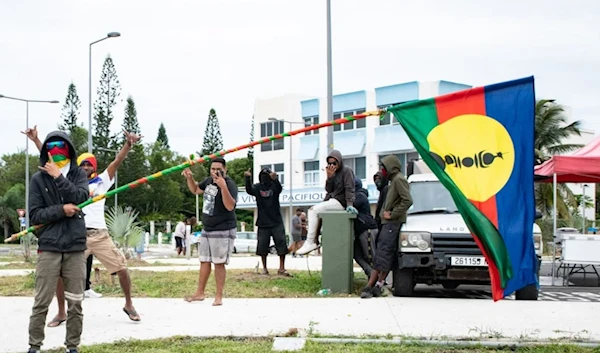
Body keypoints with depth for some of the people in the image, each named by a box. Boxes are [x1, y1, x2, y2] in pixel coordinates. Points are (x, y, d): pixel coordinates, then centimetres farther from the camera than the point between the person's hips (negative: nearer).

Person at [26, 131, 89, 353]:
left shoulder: (78, 174, 7)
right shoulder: (38, 179, 2)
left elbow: (81, 198, -12)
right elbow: (34, 215, -3)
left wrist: (58, 177, -16)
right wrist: (61, 210, -15)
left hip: (76, 248, 2)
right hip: (48, 248, -1)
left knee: (75, 303, 5)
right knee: (41, 303, -2)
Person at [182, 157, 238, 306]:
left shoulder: (230, 184, -19)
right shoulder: (209, 180, 5)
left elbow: (230, 206, -33)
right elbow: (195, 190, 24)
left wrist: (223, 186, -44)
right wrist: (189, 178, 5)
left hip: (223, 231, -8)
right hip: (207, 229, 8)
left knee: (219, 263, -6)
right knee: (204, 261, 14)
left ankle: (219, 296, 2)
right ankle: (200, 293, 24)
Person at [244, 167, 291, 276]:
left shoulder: (274, 186, -1)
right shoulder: (257, 187, 2)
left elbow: (279, 189, -24)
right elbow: (249, 190, -18)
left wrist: (275, 179, -46)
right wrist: (248, 178, -36)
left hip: (276, 221, -1)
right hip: (263, 222, 1)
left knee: (281, 244, -5)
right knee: (262, 246, 5)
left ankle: (281, 268, 0)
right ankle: (264, 268, 17)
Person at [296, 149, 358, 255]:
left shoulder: (346, 171, -5)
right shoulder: (333, 173, 15)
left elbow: (349, 189, -14)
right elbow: (328, 189, 8)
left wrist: (349, 205, -25)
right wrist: (329, 177, -8)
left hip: (340, 202, -9)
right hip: (331, 200, 9)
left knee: (313, 210, -21)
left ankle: (310, 242, -23)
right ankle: (315, 241, 0)